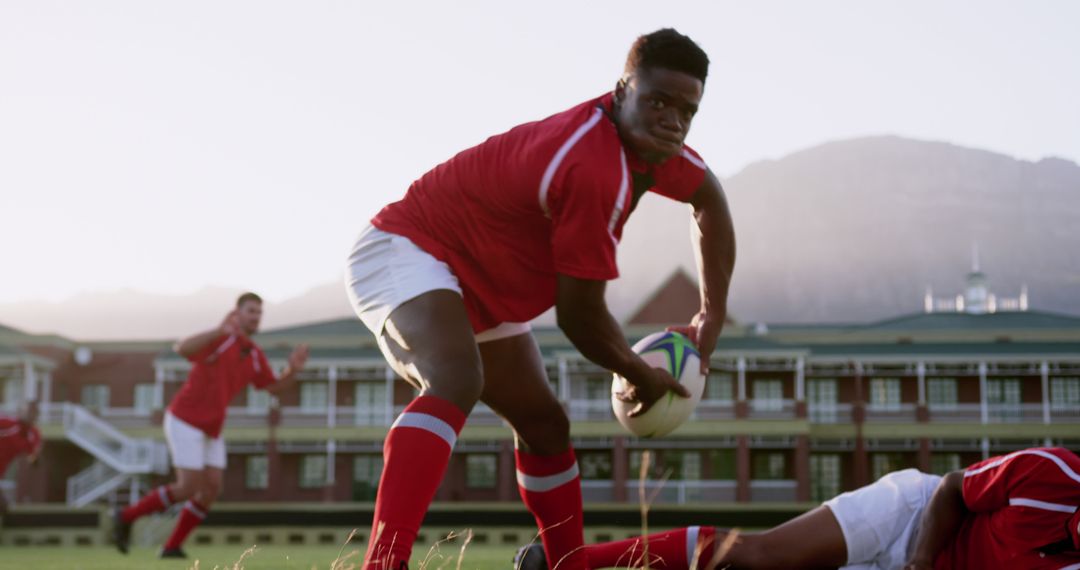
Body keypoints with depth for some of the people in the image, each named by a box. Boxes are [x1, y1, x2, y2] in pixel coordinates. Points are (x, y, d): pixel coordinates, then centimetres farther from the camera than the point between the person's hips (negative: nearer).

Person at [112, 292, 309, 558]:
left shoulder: (255, 355, 7)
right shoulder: (219, 338, -18)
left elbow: (276, 387, 14)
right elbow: (181, 349, -35)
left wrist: (293, 369, -9)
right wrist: (219, 331, -51)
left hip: (210, 429, 8)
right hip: (184, 421, -8)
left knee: (212, 489, -2)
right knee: (188, 489, -13)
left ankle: (172, 547, 7)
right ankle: (127, 516, 4)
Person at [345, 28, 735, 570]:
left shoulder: (643, 136, -4)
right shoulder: (595, 170, -32)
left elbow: (709, 199, 18)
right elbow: (581, 314, -23)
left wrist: (713, 314, 16)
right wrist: (642, 377, -4)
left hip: (482, 296, 11)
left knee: (544, 425, 15)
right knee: (457, 379, -38)